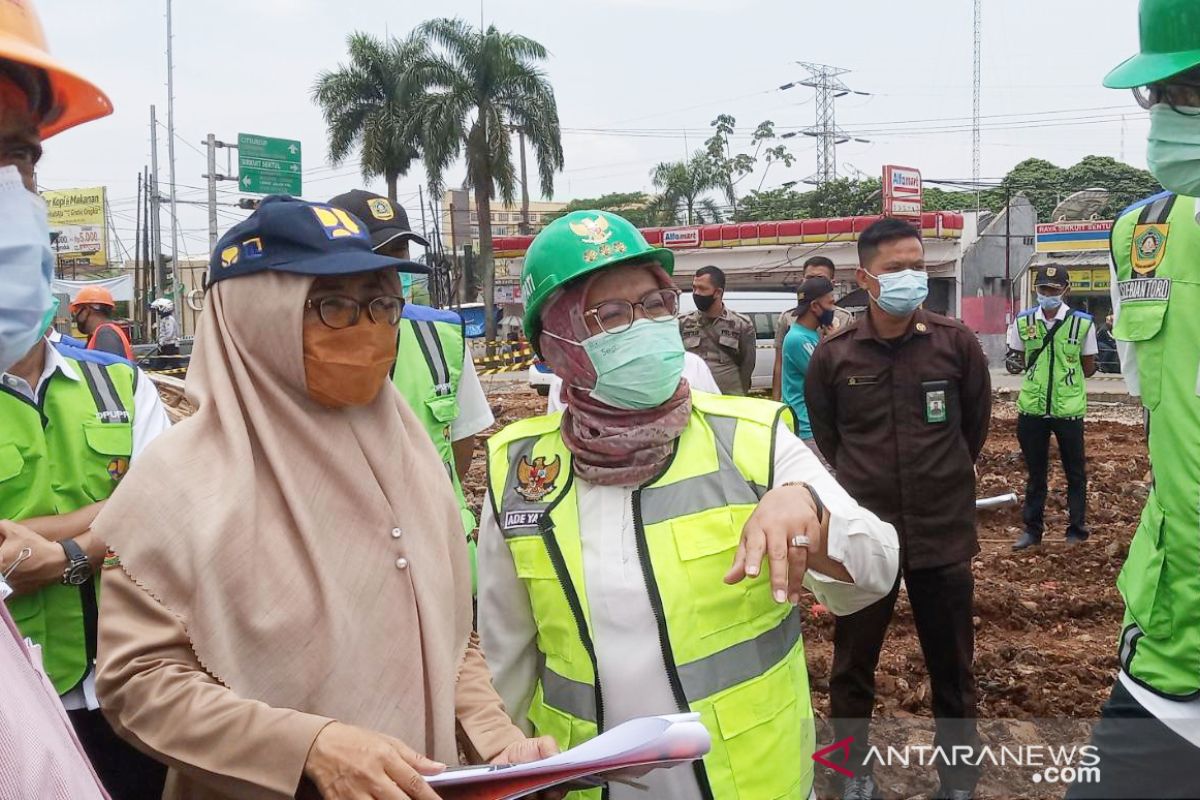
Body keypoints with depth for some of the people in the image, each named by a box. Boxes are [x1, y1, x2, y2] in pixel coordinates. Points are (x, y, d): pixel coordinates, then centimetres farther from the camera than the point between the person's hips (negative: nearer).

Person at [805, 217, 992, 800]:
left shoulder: (957, 343, -5)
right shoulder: (833, 355, -6)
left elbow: (975, 424, 10)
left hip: (945, 530, 1)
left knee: (952, 668, 14)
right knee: (853, 665, 12)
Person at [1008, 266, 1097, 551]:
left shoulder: (1082, 322, -5)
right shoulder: (1022, 322, 1)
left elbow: (1088, 368, 3)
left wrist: (1067, 376, -4)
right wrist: (1038, 376, 3)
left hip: (1069, 409, -2)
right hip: (1032, 408, 2)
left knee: (1075, 472, 10)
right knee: (1035, 472, 13)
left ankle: (1077, 529, 23)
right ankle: (1032, 530, 23)